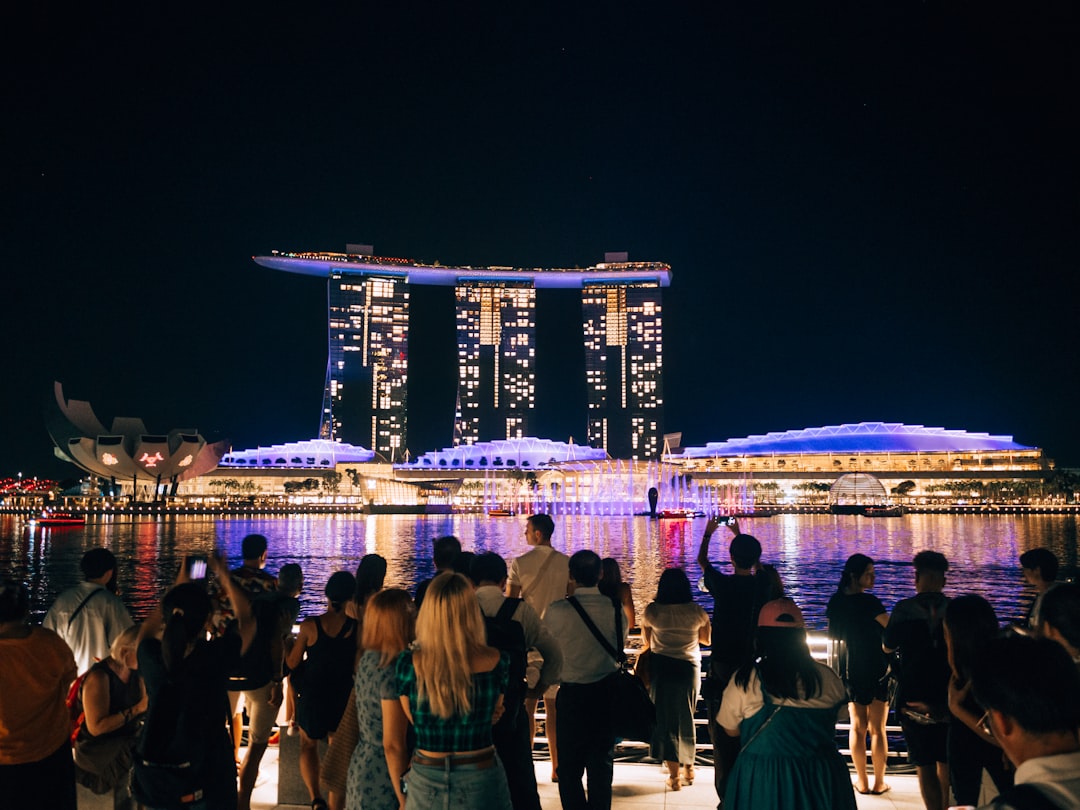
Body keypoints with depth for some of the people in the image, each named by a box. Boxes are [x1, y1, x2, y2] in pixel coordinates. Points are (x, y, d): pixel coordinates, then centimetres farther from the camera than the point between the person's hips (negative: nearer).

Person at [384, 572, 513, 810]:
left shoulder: (405, 665, -13)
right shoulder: (498, 662, -12)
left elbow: (392, 744, -4)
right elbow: (493, 716, 4)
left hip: (426, 785, 0)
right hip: (483, 784, 0)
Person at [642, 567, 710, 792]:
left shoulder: (652, 610, -8)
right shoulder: (696, 611, -5)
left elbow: (647, 642, 1)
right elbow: (707, 639, 8)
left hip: (662, 668, -2)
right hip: (689, 667, 2)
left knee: (666, 718, 7)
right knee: (686, 717, 19)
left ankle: (674, 775, 6)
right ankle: (688, 768, 31)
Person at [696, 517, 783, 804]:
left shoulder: (722, 584, -13)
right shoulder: (764, 583, -6)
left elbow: (702, 560, 8)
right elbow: (755, 561, 18)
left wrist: (708, 533, 25)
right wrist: (740, 537, 32)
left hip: (722, 667, -3)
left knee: (723, 735, 5)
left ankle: (727, 795, 10)